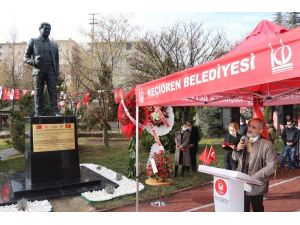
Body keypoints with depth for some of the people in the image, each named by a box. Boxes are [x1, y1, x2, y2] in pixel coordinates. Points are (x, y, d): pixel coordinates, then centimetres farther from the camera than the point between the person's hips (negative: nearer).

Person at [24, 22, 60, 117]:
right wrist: (33, 61, -11)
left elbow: (56, 61, 16)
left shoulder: (54, 44, 20)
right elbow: (25, 58, 11)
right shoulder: (33, 41, 14)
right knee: (38, 93, -2)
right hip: (38, 71, -1)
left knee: (53, 92, -8)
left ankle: (55, 112, -11)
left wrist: (57, 73, 3)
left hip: (51, 72, 1)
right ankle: (38, 113, 1)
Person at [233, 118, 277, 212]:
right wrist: (237, 149, -9)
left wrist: (254, 177, -21)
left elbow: (271, 167, -17)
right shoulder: (244, 140, 5)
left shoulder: (267, 145, -14)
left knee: (257, 210, 16)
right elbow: (235, 158, 13)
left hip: (256, 186, -4)